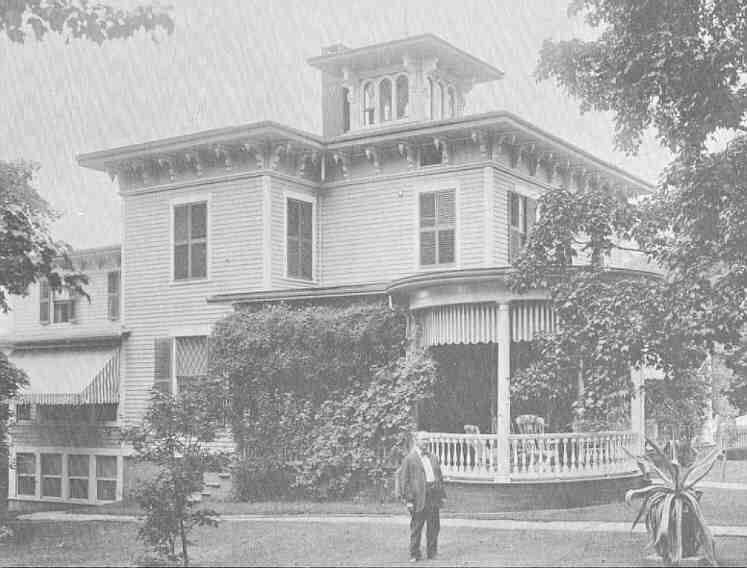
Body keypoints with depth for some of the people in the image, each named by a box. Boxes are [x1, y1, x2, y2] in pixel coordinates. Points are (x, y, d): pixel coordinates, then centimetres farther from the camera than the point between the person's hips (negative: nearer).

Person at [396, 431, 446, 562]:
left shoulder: (432, 458, 17)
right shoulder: (409, 459, -2)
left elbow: (439, 477, 20)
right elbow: (403, 479, -5)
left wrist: (442, 495, 11)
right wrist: (408, 499, -11)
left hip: (433, 497, 5)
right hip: (418, 497, -5)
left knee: (434, 527, 7)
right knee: (416, 527, 0)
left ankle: (432, 553, 18)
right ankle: (414, 554, 9)